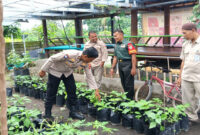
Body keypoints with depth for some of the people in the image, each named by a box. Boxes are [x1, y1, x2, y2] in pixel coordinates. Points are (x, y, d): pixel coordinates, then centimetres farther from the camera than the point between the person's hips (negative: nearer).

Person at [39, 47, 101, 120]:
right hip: (55, 72, -5)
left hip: (68, 72, 6)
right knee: (51, 93, -1)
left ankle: (73, 111, 16)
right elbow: (52, 59, -28)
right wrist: (43, 70, -19)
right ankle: (47, 114, 12)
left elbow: (89, 75, -8)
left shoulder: (85, 62, -18)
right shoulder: (69, 54, -39)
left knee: (72, 91, 2)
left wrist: (96, 90, -10)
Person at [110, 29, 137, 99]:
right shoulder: (116, 45, 15)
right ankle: (126, 98, 26)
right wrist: (112, 68, 18)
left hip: (127, 64, -8)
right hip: (120, 64, 8)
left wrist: (133, 68, -21)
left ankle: (130, 99, 7)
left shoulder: (128, 44, -10)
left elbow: (133, 56, -15)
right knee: (123, 83, 14)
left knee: (129, 84, -3)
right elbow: (115, 57, 21)